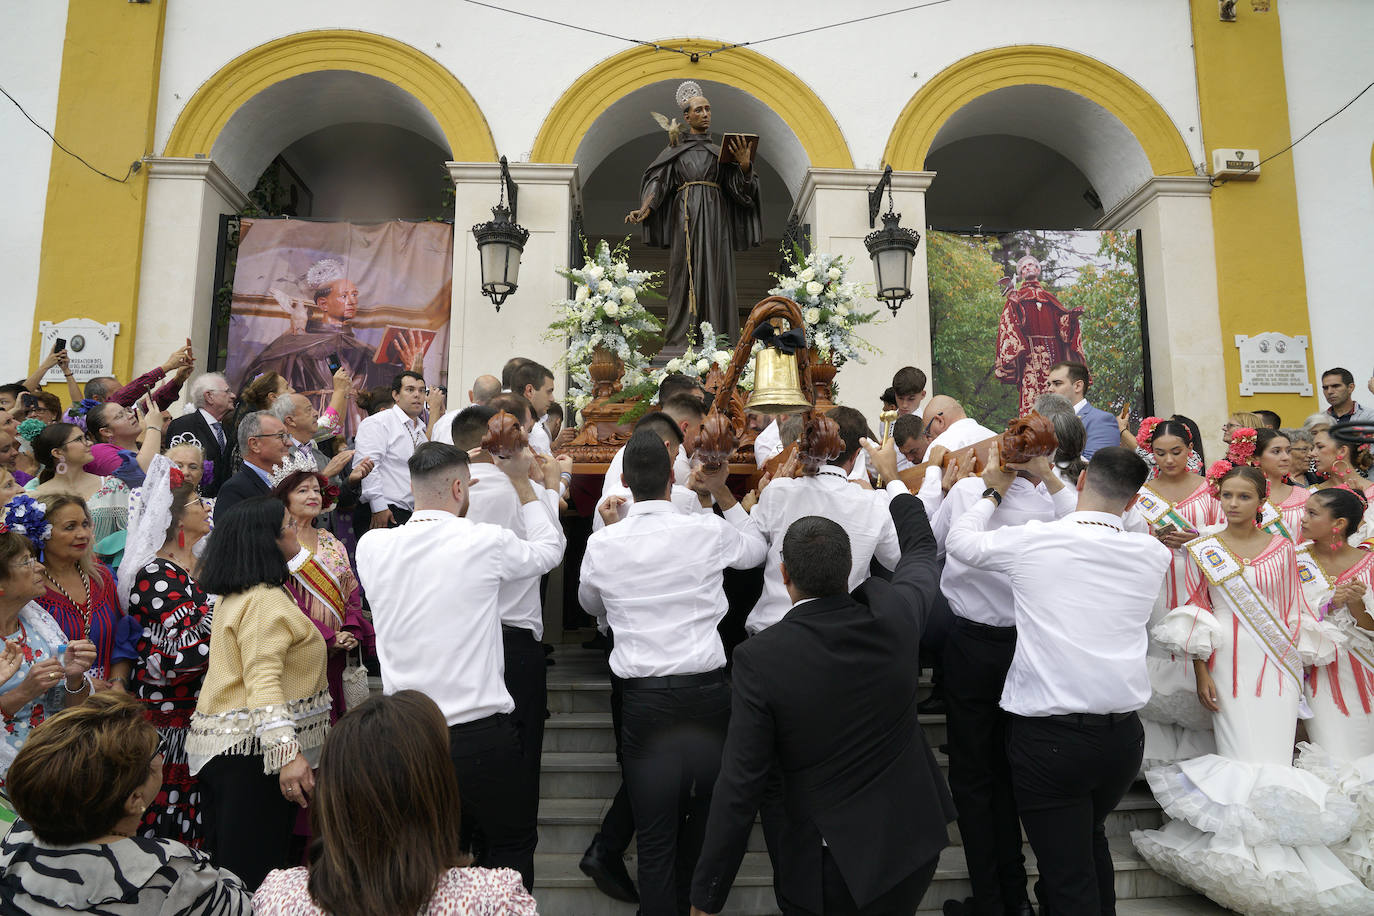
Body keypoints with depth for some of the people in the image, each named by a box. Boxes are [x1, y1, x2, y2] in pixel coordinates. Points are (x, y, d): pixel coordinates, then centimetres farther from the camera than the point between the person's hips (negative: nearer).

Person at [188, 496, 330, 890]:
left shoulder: (233, 595, 14)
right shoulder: (266, 600, -18)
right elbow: (263, 680, -28)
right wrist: (287, 752, -34)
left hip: (220, 742, 10)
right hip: (252, 751, -10)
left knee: (227, 871, 16)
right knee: (255, 873, -5)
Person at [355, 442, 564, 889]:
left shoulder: (371, 546, -3)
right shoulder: (486, 542, -13)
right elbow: (550, 549, 7)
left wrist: (439, 491, 23)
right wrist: (522, 482, 16)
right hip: (480, 731, -4)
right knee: (513, 843, 17)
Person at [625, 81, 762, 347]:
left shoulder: (720, 150, 18)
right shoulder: (675, 150, 13)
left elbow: (740, 186, 8)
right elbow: (657, 181, 1)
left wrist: (745, 163, -11)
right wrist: (645, 209, -16)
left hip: (714, 218, 2)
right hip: (685, 218, -2)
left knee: (715, 273, -6)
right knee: (686, 275, -8)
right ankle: (682, 339, -9)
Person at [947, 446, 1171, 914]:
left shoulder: (1031, 540, -12)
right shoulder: (1152, 554, -1)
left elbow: (959, 540, 5)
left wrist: (994, 491, 20)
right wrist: (1049, 479, 23)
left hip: (1047, 735, -5)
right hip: (1123, 735, 5)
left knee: (1069, 878, 7)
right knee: (1090, 839, 30)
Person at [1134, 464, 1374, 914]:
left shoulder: (1282, 548, 6)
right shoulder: (1203, 549, 3)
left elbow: (1294, 613, 9)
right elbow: (1197, 614, 3)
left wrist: (1302, 671, 5)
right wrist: (1201, 674, -2)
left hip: (1277, 665, 1)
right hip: (1230, 667, -1)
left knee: (1273, 757, -1)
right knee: (1238, 757, -2)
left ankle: (1277, 862, 16)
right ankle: (1244, 859, 11)